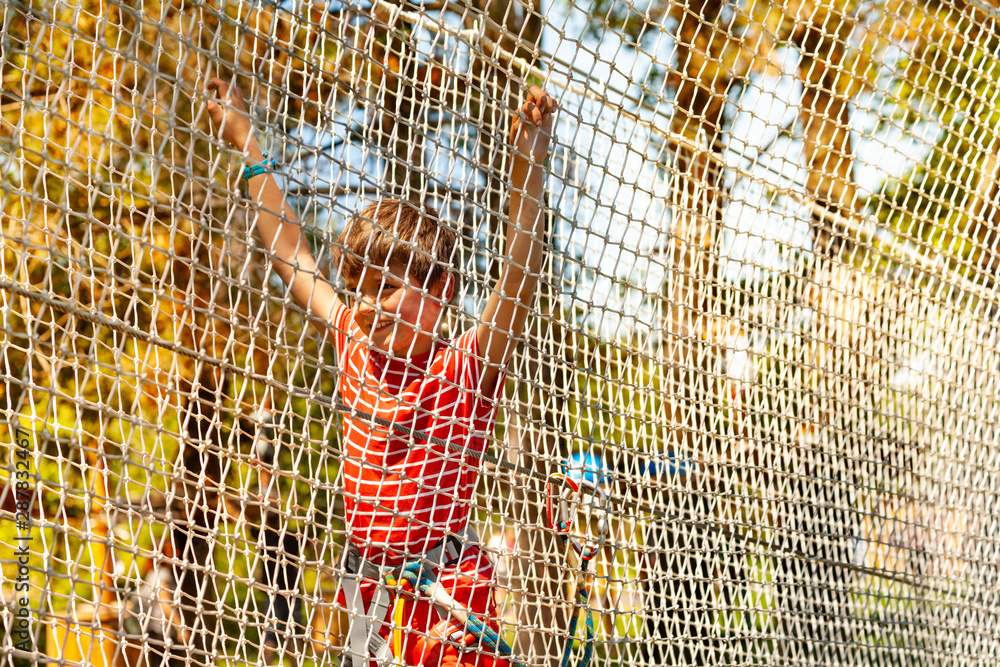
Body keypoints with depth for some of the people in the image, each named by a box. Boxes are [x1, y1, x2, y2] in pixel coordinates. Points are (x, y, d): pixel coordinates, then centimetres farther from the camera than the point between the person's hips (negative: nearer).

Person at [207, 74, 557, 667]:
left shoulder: (467, 370, -6)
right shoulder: (357, 347, 9)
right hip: (369, 595, 5)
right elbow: (291, 256, 17)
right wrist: (246, 142, 20)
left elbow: (520, 277, -19)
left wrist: (530, 163, -28)